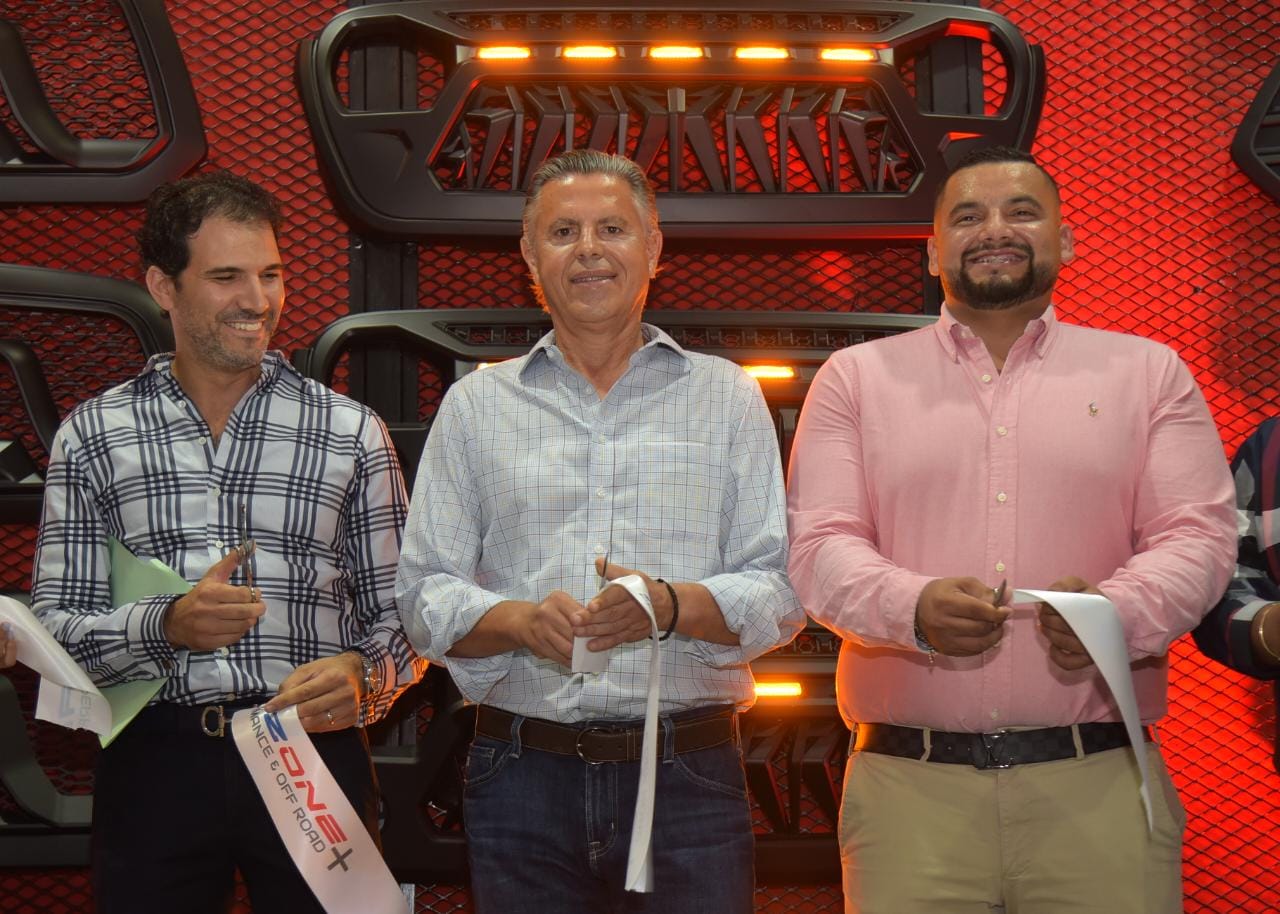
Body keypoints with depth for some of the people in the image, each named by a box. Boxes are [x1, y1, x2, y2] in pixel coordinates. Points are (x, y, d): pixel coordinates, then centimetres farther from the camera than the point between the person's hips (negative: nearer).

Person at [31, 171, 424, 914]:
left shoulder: (351, 432, 7)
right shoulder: (93, 436, 6)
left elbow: (399, 612, 7)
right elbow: (54, 624, 3)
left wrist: (362, 676, -15)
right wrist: (166, 626, -16)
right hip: (155, 762, 0)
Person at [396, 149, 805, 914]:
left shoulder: (728, 397, 9)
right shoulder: (476, 405, 11)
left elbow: (781, 591, 3)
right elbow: (425, 597, 6)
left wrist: (670, 607, -17)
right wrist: (524, 621, -14)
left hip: (690, 772, 0)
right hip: (523, 772, 1)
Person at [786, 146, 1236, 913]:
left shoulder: (1148, 373, 12)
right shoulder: (857, 377, 11)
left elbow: (1197, 536, 3)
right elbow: (819, 544, 2)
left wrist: (1119, 610, -19)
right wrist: (913, 607, -19)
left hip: (1100, 785, 0)